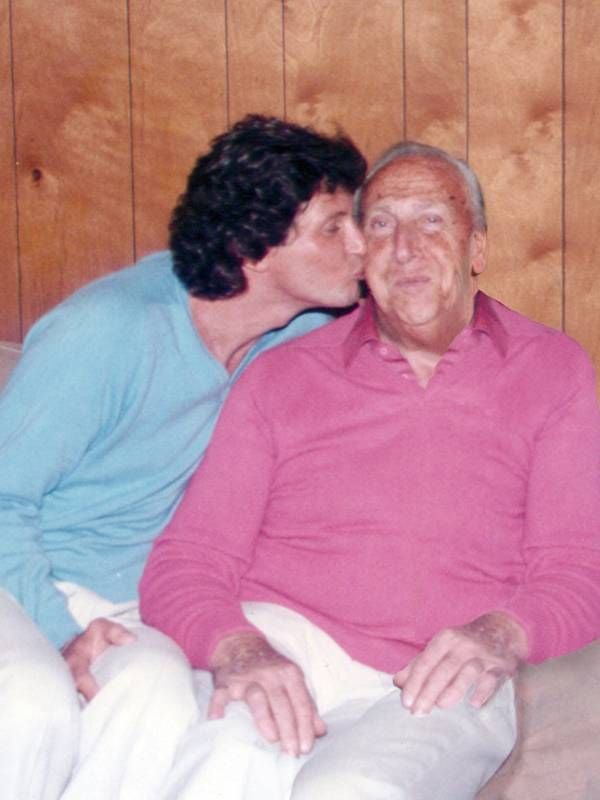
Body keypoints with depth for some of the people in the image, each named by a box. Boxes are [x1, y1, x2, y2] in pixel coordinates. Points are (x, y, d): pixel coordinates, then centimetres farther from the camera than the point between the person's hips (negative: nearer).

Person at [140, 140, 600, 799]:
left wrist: (500, 636, -14)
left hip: (437, 684, 0)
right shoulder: (282, 375, 14)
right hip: (282, 640, 1)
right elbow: (186, 564, 6)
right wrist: (238, 651, -18)